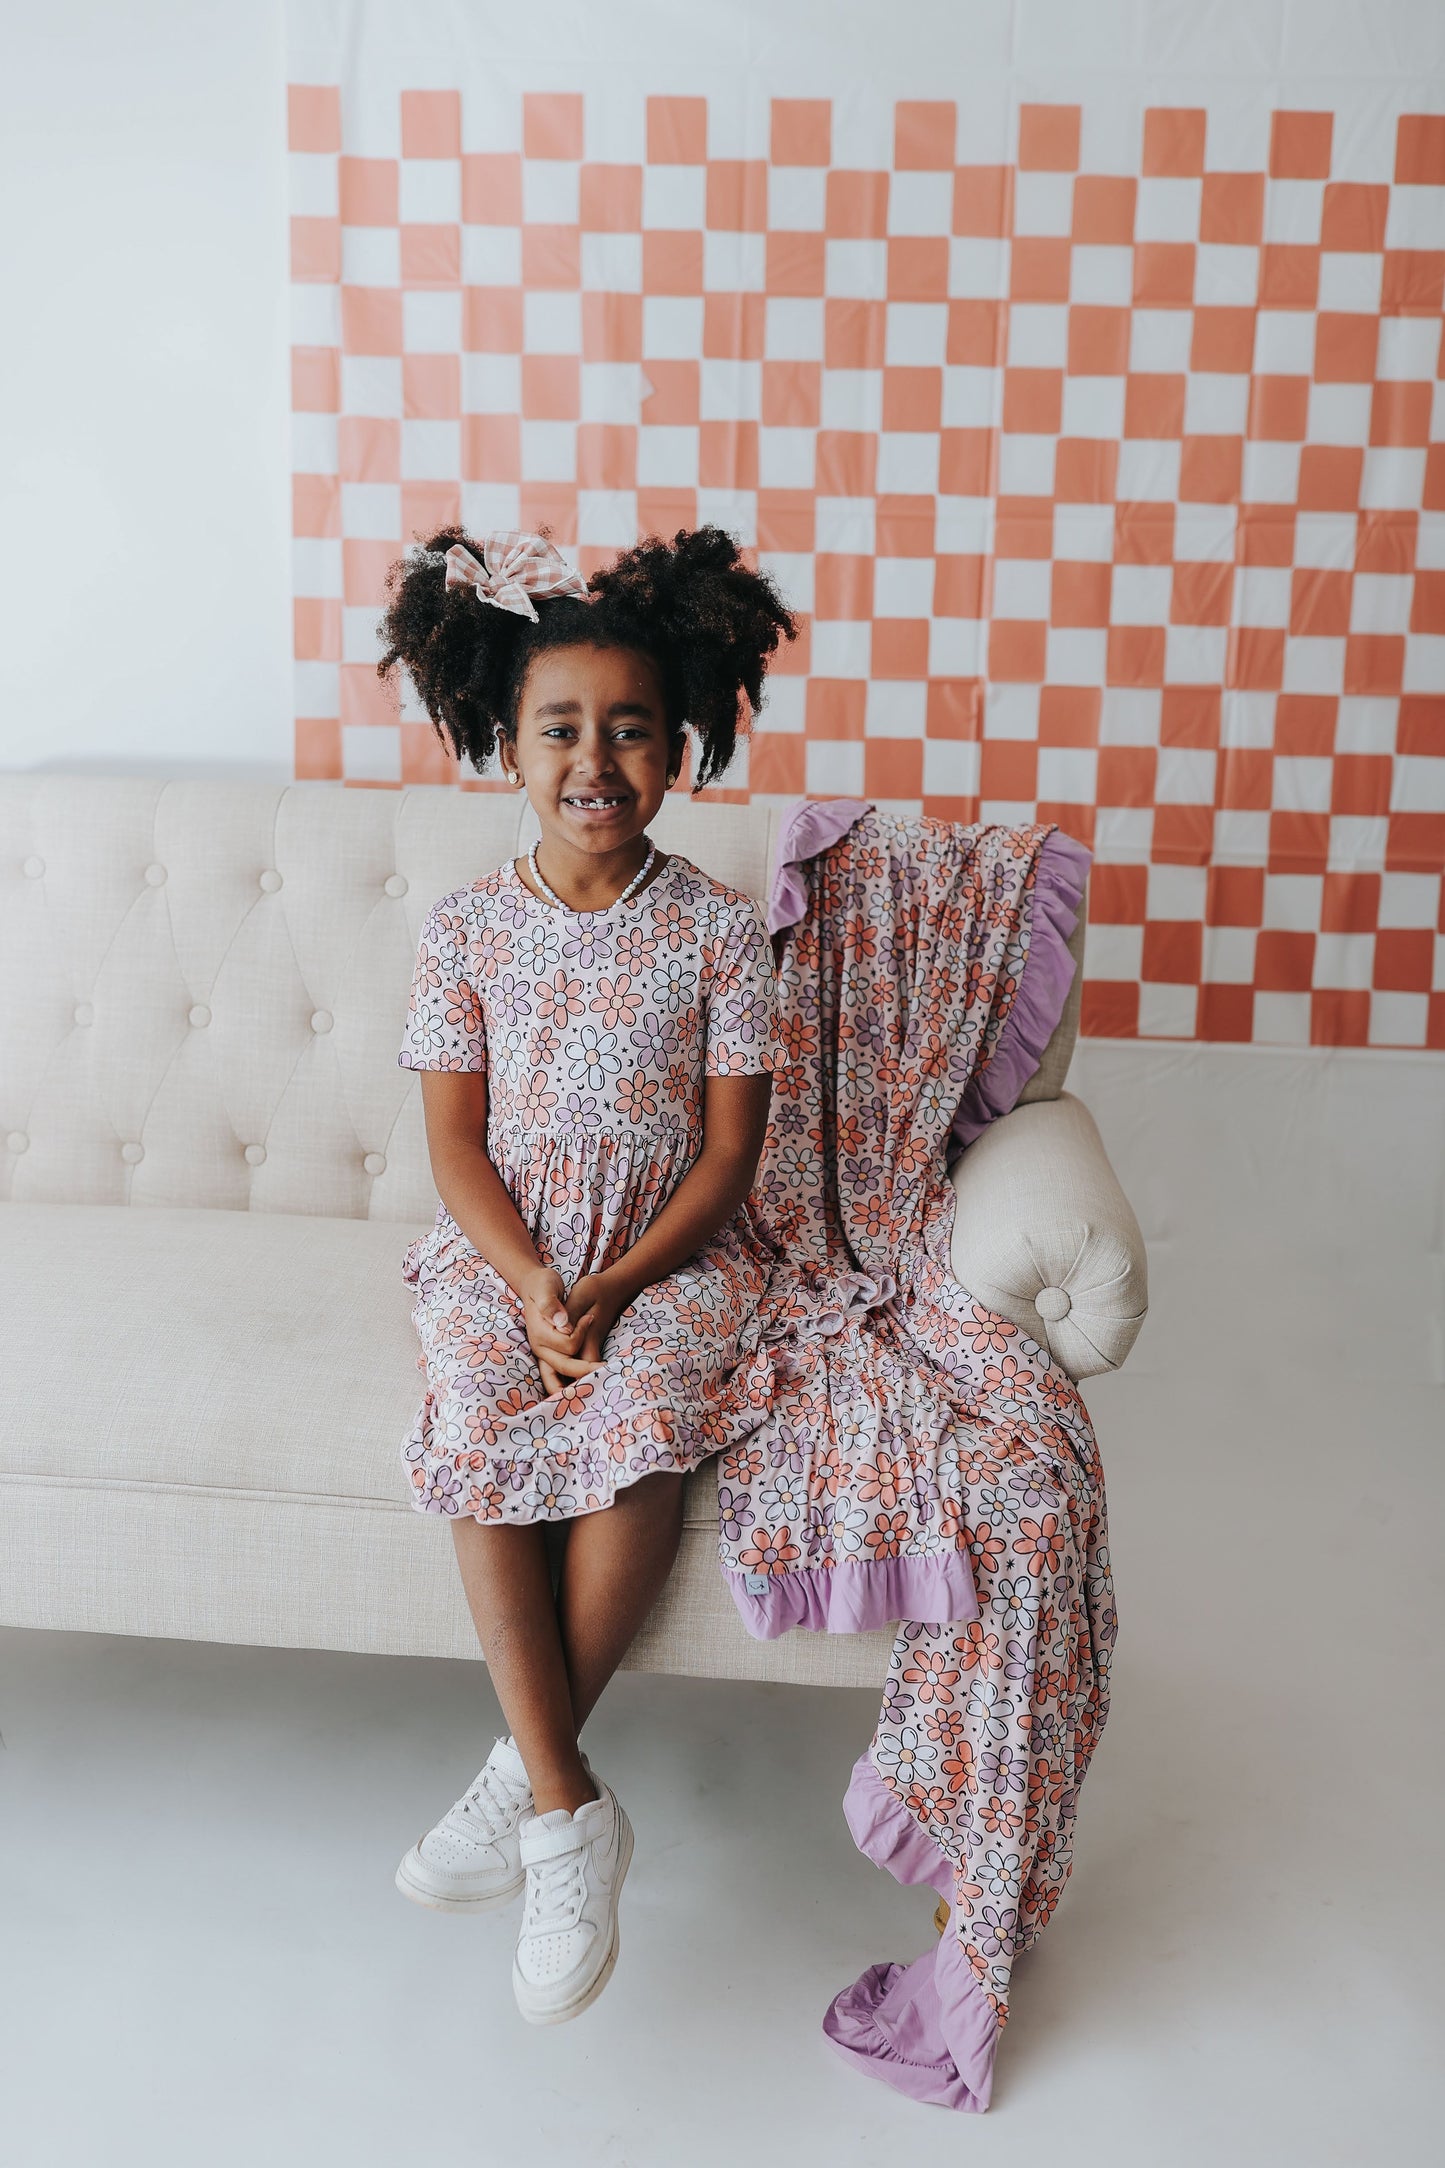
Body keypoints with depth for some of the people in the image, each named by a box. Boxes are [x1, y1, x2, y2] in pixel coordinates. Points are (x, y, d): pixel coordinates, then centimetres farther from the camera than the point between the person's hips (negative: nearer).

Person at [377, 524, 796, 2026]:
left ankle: (522, 1776, -9)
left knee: (642, 1427, -29)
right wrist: (530, 1285, -16)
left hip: (673, 1251, -1)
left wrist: (616, 1288, -15)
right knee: (476, 1435, -26)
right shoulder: (465, 928, 1)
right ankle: (571, 1812, -14)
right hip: (503, 1250, 1)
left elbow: (730, 1147, -4)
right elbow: (454, 1138, -1)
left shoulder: (717, 927, -3)